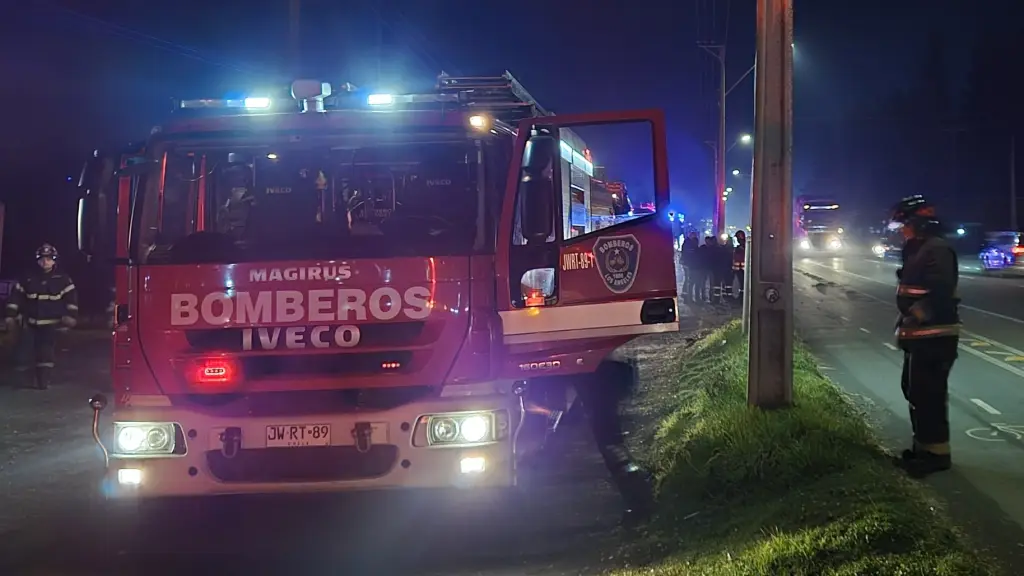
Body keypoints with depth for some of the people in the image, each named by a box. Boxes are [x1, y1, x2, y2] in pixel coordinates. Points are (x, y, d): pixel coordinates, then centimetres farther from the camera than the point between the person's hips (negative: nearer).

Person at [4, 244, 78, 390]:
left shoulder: (62, 280, -1)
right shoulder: (28, 280, 3)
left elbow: (71, 299, -2)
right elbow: (16, 297, 8)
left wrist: (70, 316, -13)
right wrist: (12, 316, 4)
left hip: (51, 325, -2)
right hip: (31, 324, 2)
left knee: (46, 354, -6)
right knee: (25, 352, -4)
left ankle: (43, 381, 3)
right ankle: (23, 379, 10)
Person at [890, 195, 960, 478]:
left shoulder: (937, 250, -17)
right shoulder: (919, 250, 17)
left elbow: (940, 293, -27)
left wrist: (915, 317, -25)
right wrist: (907, 321, 15)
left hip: (935, 336, -11)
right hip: (921, 335, 11)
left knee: (928, 394, -9)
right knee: (914, 390, 16)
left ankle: (937, 452, -4)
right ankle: (923, 447, 25)